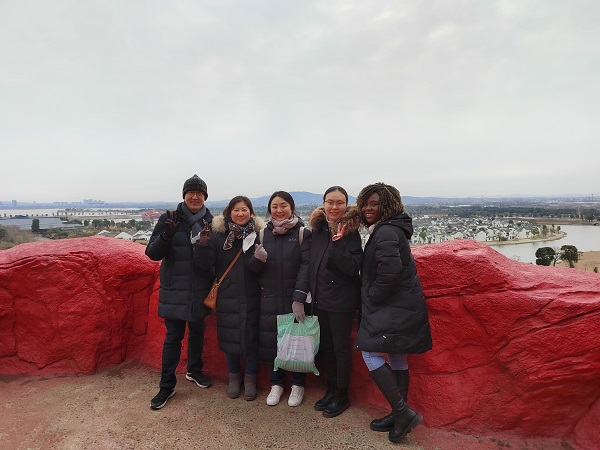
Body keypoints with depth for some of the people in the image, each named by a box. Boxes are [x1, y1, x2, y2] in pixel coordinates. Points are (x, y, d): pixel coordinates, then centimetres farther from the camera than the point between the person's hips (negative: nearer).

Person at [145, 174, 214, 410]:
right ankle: (167, 385, 21)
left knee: (197, 332, 19)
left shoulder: (211, 222, -1)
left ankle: (194, 370, 40)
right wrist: (166, 236, -30)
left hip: (200, 290, 3)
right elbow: (152, 253, -10)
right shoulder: (169, 219, -7)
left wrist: (207, 242, -21)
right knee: (173, 337, 5)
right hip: (174, 290, -2)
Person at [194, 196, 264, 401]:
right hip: (227, 297, 0)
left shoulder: (259, 233, -2)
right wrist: (202, 243, -25)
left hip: (252, 298, 0)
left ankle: (250, 377, 32)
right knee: (229, 337, 11)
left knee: (251, 337, 8)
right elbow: (205, 263, -9)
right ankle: (234, 376, 36)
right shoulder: (218, 234, -4)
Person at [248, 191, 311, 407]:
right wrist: (258, 259, -16)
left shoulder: (303, 233, -4)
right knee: (272, 340, 9)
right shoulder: (263, 234, 6)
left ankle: (298, 385, 29)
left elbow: (306, 266, -11)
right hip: (270, 299, 3)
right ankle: (276, 383, 31)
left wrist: (299, 299, -19)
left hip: (295, 298, -2)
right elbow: (253, 268, 7)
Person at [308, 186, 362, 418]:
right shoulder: (317, 229, 4)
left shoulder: (350, 232, -12)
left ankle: (342, 396, 25)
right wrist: (311, 292, 9)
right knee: (325, 346, 16)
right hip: (321, 299, 6)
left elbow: (353, 268, -21)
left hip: (342, 301, -6)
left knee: (341, 348, 7)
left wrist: (337, 244, -31)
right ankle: (331, 390, 34)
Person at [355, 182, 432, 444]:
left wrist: (373, 295, -15)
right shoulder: (389, 229, 15)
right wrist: (372, 296, 13)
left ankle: (404, 413, 0)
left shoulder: (385, 231, -18)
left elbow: (390, 269, -30)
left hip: (394, 308, -10)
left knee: (370, 353, -6)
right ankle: (400, 415, 26)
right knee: (396, 358, 15)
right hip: (400, 306, 10)